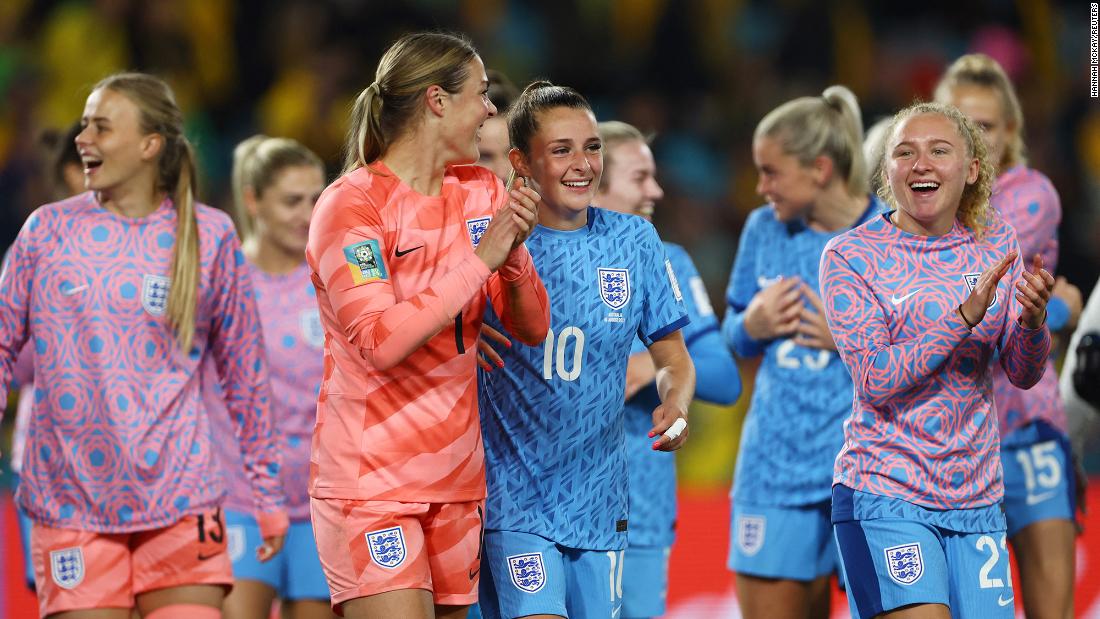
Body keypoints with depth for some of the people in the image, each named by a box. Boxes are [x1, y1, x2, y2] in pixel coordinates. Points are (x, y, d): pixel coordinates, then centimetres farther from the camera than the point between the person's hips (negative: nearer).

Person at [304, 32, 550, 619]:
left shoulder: (483, 193, 9)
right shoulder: (349, 206, -10)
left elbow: (531, 328, 9)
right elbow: (381, 341, -21)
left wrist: (513, 252, -10)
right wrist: (481, 259, -18)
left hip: (456, 477, 6)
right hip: (369, 481, -6)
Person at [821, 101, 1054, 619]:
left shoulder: (994, 242, 7)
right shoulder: (850, 256, -5)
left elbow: (1023, 374, 3)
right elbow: (874, 380, -15)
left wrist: (1033, 318, -19)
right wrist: (965, 316, -24)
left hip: (977, 498, 4)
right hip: (885, 497, -4)